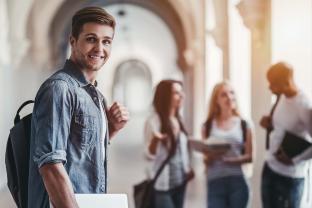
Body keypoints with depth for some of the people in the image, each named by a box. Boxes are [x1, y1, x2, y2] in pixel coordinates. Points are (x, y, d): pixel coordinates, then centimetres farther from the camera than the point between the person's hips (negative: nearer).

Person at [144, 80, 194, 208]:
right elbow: (150, 155, -14)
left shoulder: (177, 120, 11)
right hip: (163, 184, -7)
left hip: (180, 180, 8)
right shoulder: (154, 120, -12)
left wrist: (188, 168, 10)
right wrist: (155, 140, -33)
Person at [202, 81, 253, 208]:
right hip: (215, 182, 0)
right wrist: (210, 156, -16)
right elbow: (205, 159, 7)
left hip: (237, 182, 1)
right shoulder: (208, 126, 6)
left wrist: (232, 160, -15)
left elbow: (249, 156, 3)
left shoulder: (244, 125, 7)